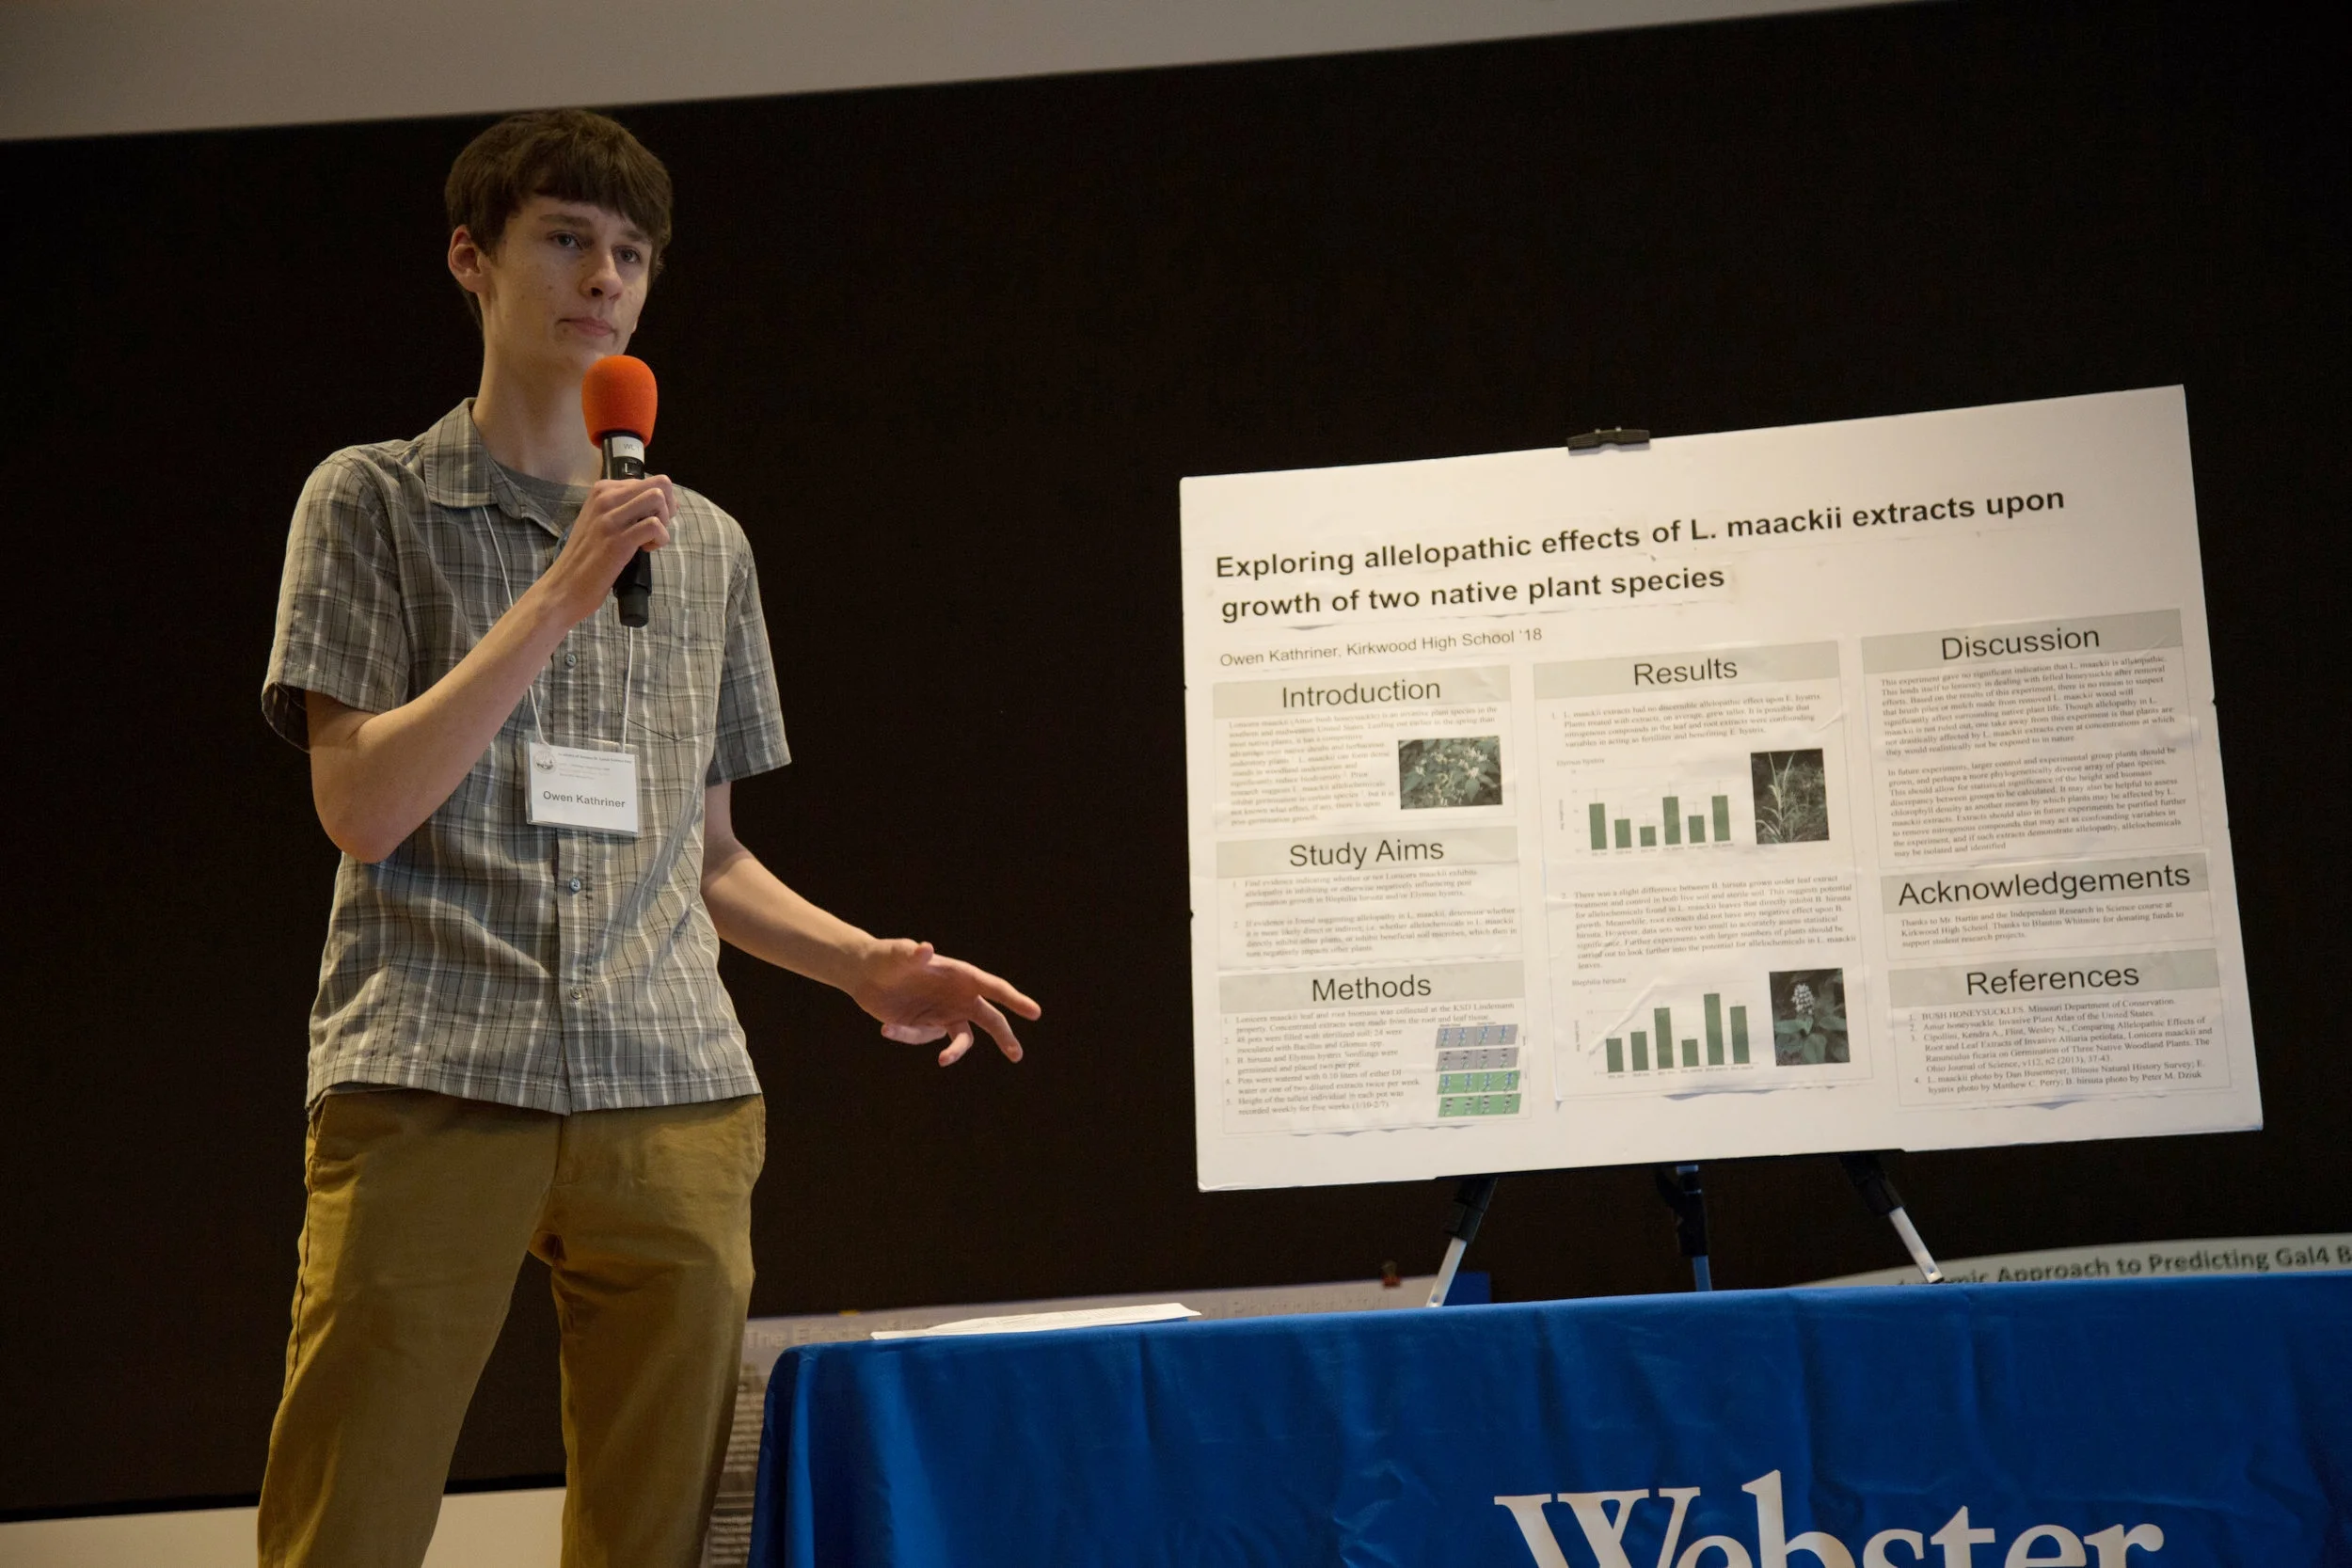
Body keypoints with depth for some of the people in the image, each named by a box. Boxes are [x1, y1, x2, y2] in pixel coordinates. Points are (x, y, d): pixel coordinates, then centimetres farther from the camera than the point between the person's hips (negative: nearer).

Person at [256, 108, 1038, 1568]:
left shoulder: (706, 543, 18)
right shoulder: (374, 499, 7)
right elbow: (364, 808, -4)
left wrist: (865, 966, 5)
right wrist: (564, 595, -9)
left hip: (676, 1092, 3)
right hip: (431, 1080, -3)